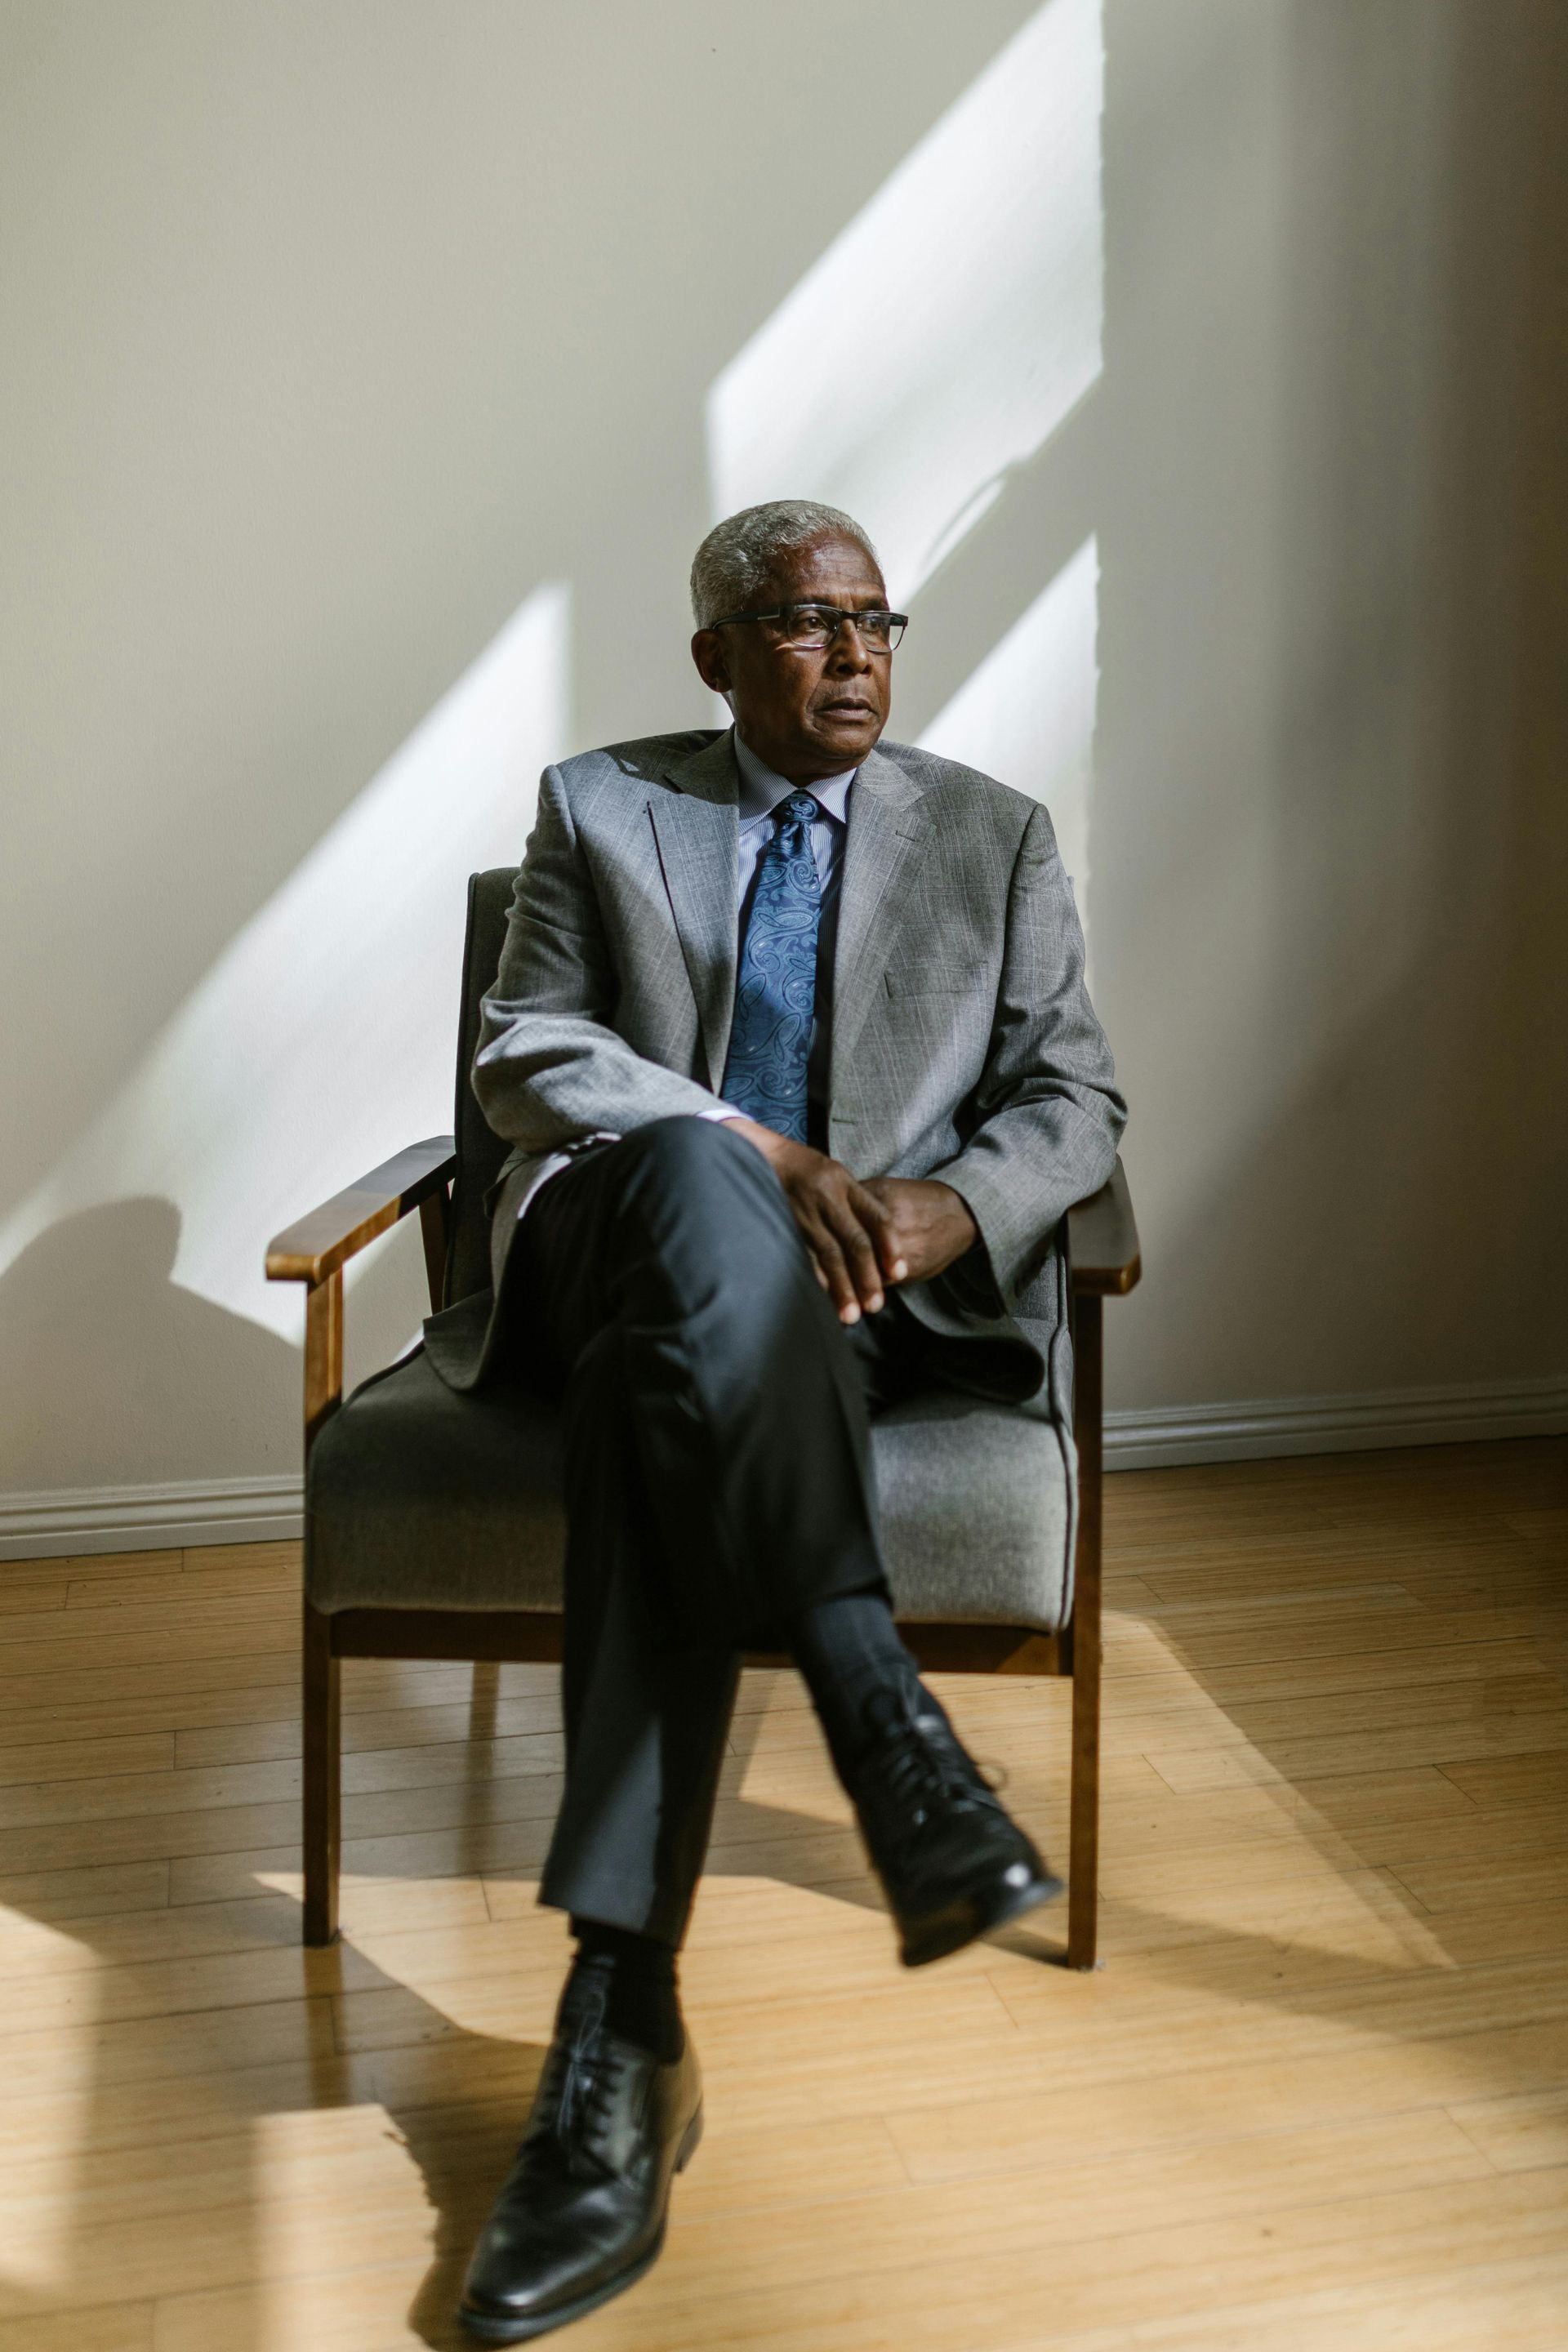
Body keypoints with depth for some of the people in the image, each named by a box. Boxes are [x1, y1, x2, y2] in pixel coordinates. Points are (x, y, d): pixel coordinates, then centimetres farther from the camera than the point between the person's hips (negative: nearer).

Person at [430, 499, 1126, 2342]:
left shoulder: (995, 837, 16)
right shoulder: (598, 807, 14)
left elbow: (1075, 1097, 11)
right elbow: (520, 1053, 2)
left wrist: (949, 1203, -13)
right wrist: (754, 1156, -15)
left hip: (871, 1285, 0)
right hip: (619, 1243, 0)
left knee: (658, 1385, -35)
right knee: (699, 1180, -38)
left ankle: (619, 2024, -37)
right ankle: (885, 1721, -42)